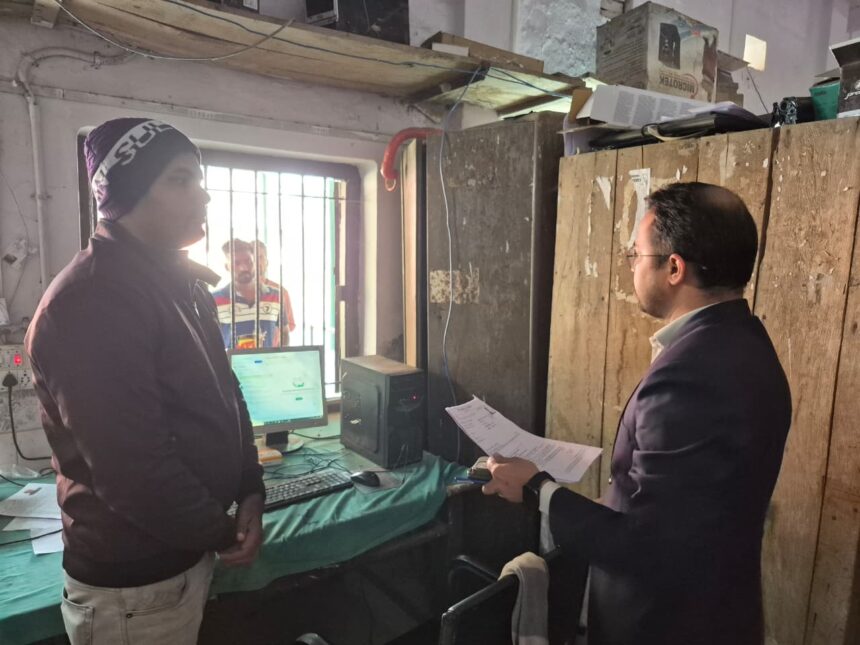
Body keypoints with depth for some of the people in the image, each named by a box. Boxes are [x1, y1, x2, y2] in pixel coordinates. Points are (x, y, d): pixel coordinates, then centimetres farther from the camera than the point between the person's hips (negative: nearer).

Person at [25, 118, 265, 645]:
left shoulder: (183, 284, 5)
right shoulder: (87, 302, -25)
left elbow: (223, 395, 10)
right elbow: (131, 468, -28)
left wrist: (251, 491, -1)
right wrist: (223, 531, -14)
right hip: (132, 580, -8)